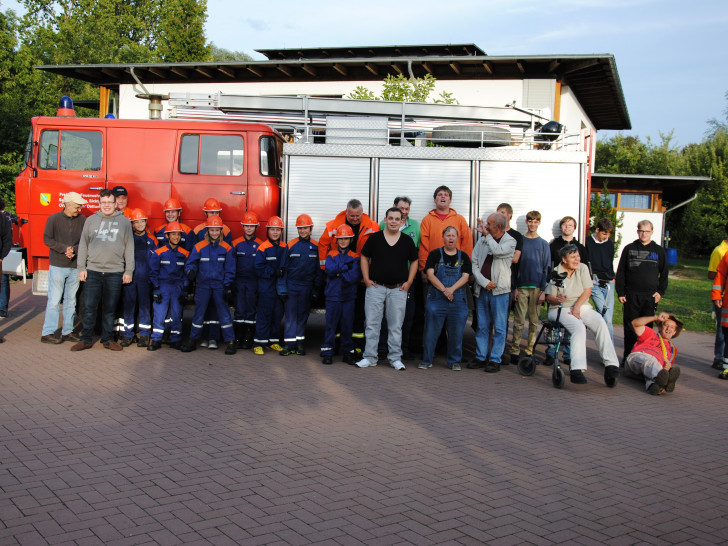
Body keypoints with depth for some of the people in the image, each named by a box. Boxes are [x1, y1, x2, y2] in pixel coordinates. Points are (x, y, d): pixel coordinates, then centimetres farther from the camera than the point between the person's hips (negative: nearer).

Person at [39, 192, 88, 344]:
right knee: (54, 300, -3)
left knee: (71, 300, 9)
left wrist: (75, 250, -14)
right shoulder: (54, 219, -2)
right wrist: (64, 248, -15)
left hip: (75, 267, 3)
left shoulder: (82, 220, 5)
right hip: (57, 265, -3)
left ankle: (67, 331, 16)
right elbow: (47, 239, -3)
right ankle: (47, 333, 2)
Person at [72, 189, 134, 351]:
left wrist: (128, 271, 2)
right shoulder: (91, 220, 9)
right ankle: (86, 339, 11)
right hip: (93, 271, 1)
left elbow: (129, 248, 7)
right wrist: (82, 268, 4)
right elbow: (83, 245, 11)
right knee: (89, 307, 1)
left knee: (110, 309, 6)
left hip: (115, 273, -1)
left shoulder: (124, 222, 7)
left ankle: (108, 339, 15)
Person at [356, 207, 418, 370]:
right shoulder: (375, 238, 2)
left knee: (396, 326, 5)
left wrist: (409, 282, 4)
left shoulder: (407, 241, 5)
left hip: (398, 289, 1)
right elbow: (364, 257, 9)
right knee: (372, 323, 1)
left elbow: (414, 261, 14)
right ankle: (370, 357, 10)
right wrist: (366, 279, 0)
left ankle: (395, 358, 14)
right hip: (376, 287, 0)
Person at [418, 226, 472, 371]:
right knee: (431, 330, 0)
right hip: (436, 298, -1)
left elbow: (466, 276, 1)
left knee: (456, 332, 5)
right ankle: (426, 360, 12)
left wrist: (452, 289, -14)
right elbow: (430, 274, -4)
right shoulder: (435, 254, 5)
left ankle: (454, 361, 18)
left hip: (458, 299, 2)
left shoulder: (463, 256, 10)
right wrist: (444, 290, -15)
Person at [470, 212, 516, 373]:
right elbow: (474, 263, 6)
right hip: (481, 289, 4)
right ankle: (481, 358, 17)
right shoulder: (482, 241, 11)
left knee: (499, 328, -1)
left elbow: (497, 251, -22)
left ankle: (495, 360, 6)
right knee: (482, 326, 10)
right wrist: (484, 282, -6)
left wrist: (487, 235, -9)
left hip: (499, 290, -4)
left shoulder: (510, 241, -1)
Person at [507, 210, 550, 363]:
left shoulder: (543, 244, 9)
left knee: (534, 321, 4)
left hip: (537, 287, 1)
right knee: (519, 321, -3)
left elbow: (547, 269, 7)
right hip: (521, 287, -1)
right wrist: (515, 287, -2)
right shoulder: (519, 241, 7)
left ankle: (530, 351, 11)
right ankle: (515, 352, 0)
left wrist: (543, 290, -2)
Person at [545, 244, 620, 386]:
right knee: (579, 327, -34)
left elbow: (587, 291, 1)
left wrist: (577, 307, -13)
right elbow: (549, 297, -4)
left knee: (601, 323, -26)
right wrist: (557, 300, -28)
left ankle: (611, 365, -32)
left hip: (582, 307, 3)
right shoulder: (556, 273, -3)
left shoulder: (583, 268, 6)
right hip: (561, 310, -3)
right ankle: (577, 369, -42)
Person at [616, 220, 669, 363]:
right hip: (631, 296, 0)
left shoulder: (659, 251, 10)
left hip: (651, 296, 0)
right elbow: (620, 272, 8)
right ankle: (628, 357, 7)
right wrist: (620, 292, 1)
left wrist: (660, 292, 2)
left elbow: (664, 274, 13)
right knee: (630, 327, 1)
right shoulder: (629, 249, 9)